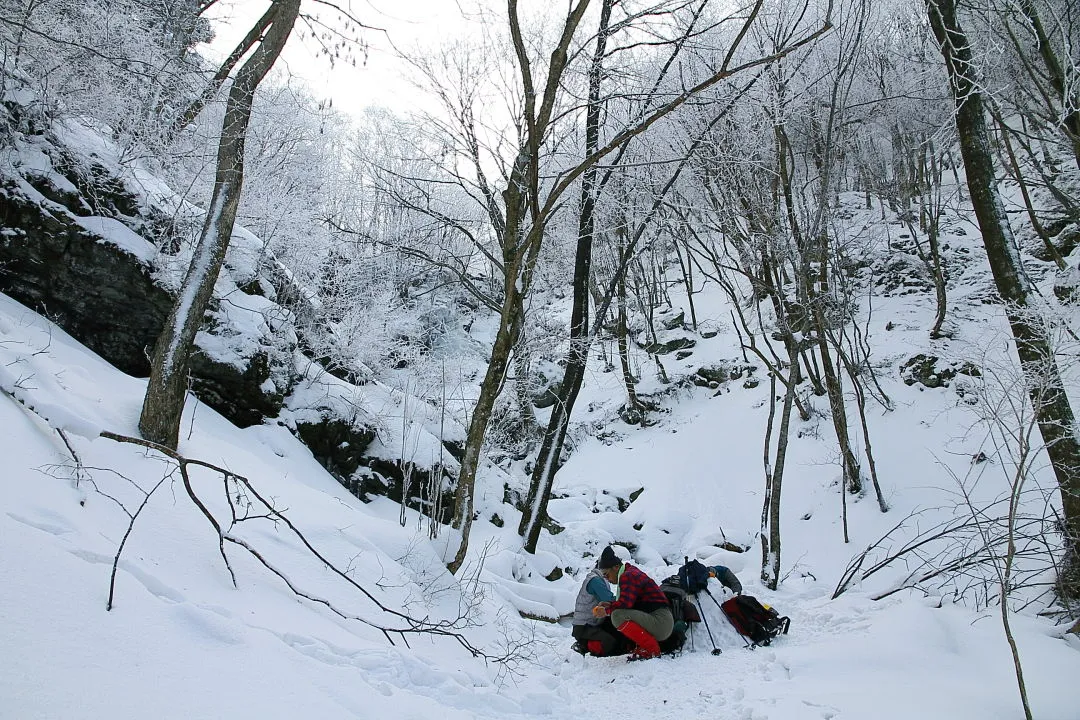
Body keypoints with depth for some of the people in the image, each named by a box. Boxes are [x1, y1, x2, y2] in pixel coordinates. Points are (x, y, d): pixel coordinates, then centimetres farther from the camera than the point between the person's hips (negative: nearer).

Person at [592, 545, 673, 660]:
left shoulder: (628, 576, -12)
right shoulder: (632, 573, 20)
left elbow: (625, 603, -22)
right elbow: (627, 602, 24)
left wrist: (606, 611, -7)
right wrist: (609, 604, 9)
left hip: (661, 623, -11)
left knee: (617, 615, -26)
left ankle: (651, 650, -16)